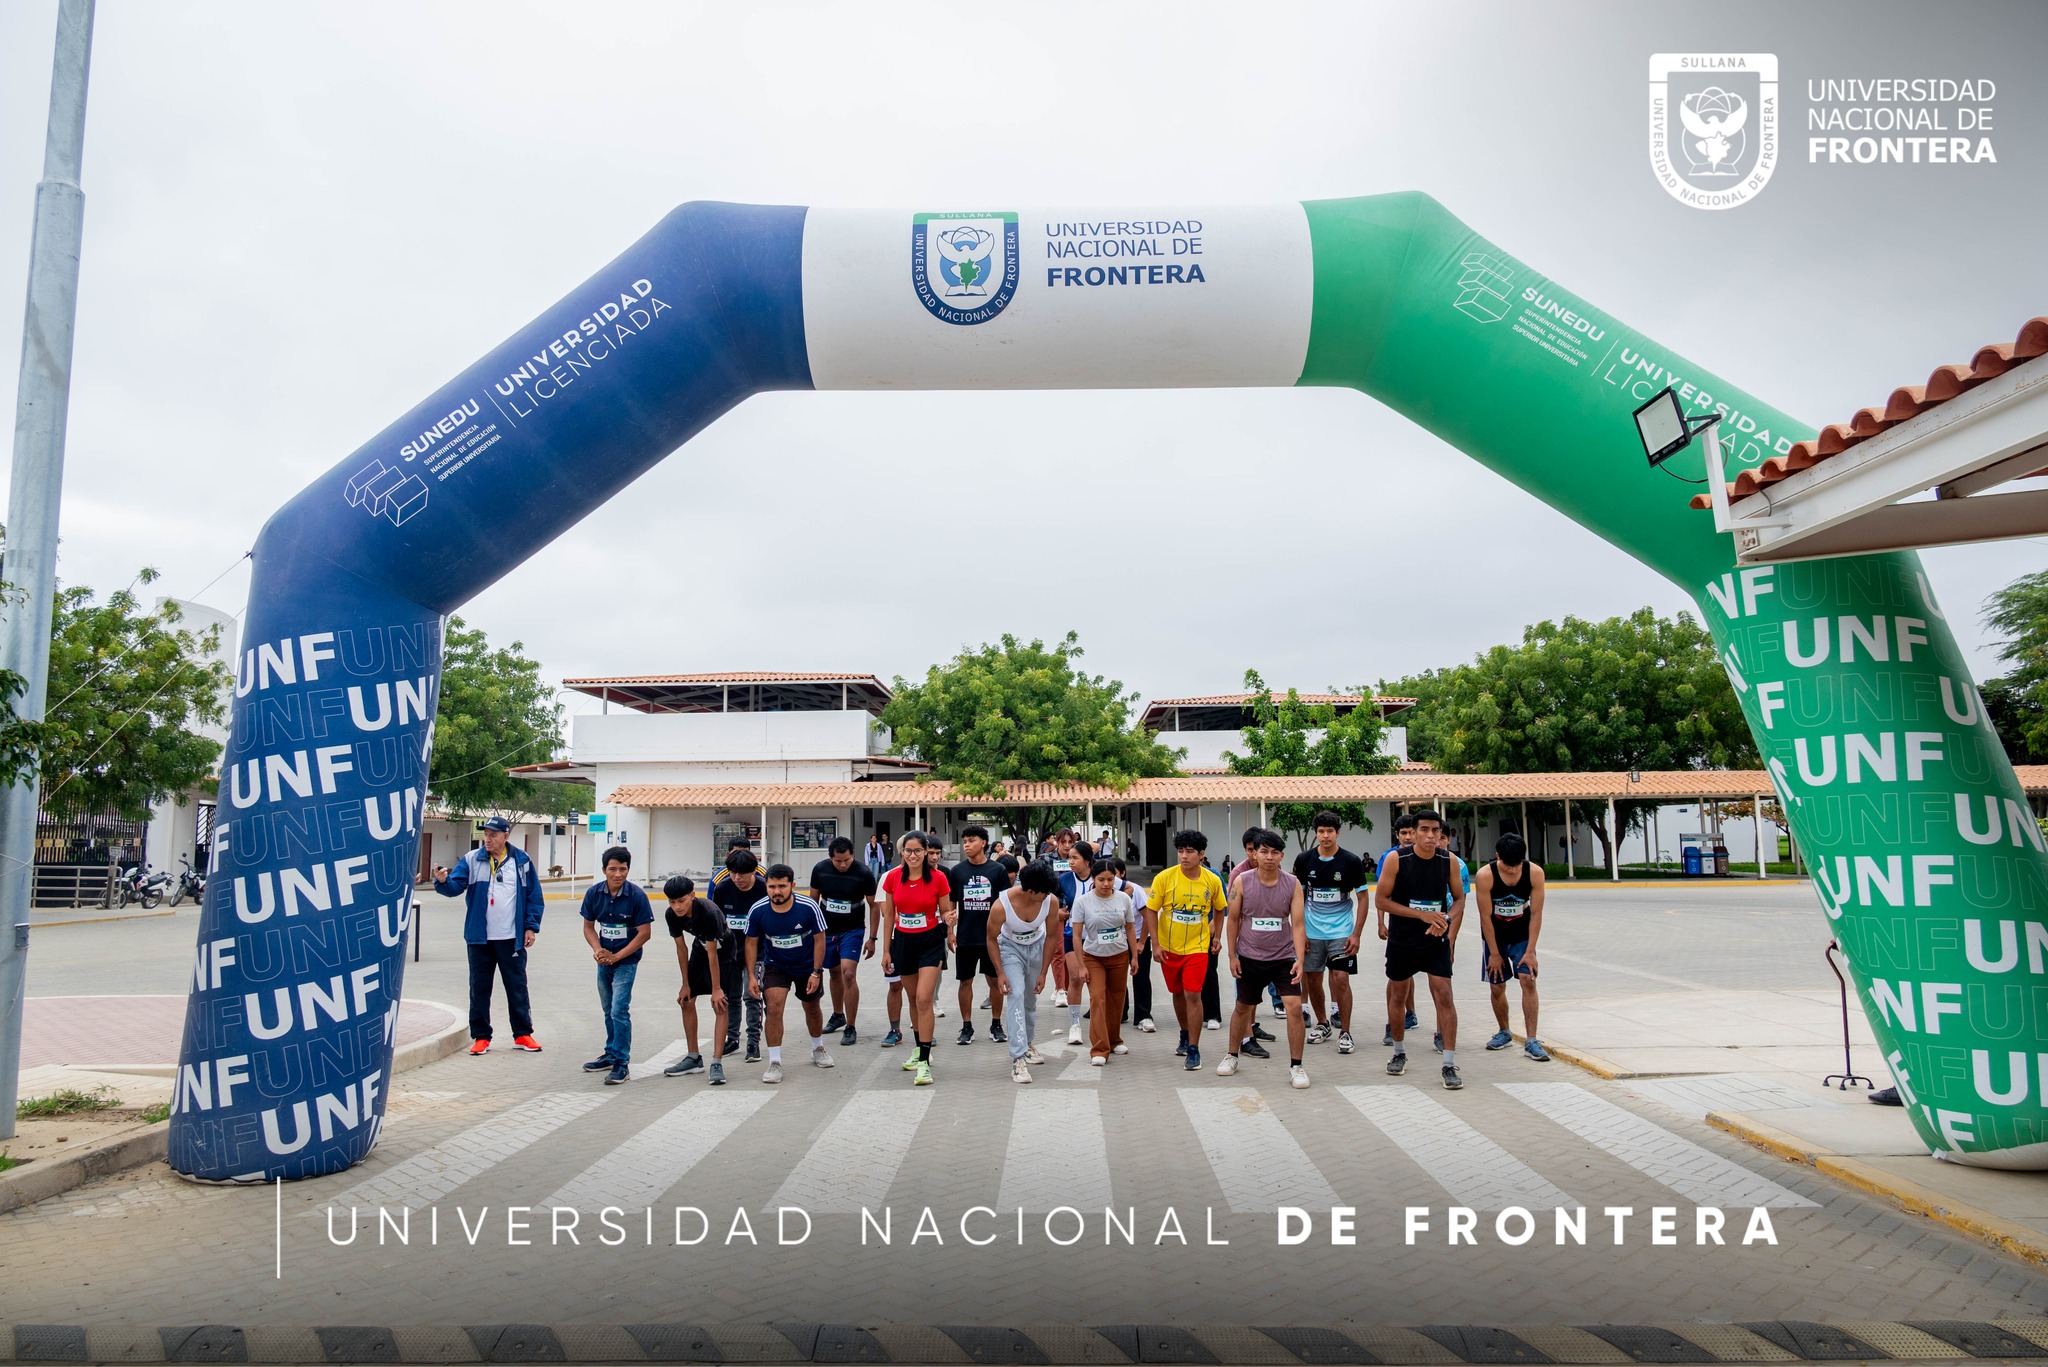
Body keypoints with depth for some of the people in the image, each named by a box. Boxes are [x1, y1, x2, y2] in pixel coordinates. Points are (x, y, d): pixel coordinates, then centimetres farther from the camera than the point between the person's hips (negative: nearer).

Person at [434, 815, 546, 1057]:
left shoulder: (522, 861, 1)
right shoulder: (471, 860, 1)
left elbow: (534, 897, 4)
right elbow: (455, 886, -9)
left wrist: (531, 927, -1)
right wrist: (443, 881, -31)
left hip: (512, 938, 0)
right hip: (480, 938, 1)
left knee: (517, 987, 7)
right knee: (479, 988, 7)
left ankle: (523, 1034, 17)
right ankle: (480, 1036, 18)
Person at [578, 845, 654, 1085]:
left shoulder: (636, 895, -18)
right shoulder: (593, 893, -7)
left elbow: (645, 932, -14)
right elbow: (588, 927, 5)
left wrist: (616, 956, -15)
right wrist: (598, 950, -13)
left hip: (626, 961, -5)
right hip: (604, 961, 5)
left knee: (619, 1011, -10)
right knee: (608, 1010, 17)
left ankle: (622, 1063, -3)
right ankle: (611, 1055, 33)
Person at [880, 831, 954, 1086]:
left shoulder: (938, 878, -11)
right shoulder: (892, 877, -5)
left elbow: (945, 911, 0)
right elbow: (890, 915, 4)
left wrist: (949, 921, -24)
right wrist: (886, 950, 7)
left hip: (930, 942, -3)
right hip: (903, 941, 3)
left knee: (924, 999, -13)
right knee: (914, 999, 15)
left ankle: (924, 1062, -9)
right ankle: (919, 1049, 35)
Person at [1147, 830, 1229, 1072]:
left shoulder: (1212, 881, -8)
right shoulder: (1164, 878, -13)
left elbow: (1220, 909, 11)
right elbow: (1151, 910, -8)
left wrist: (1217, 937, 10)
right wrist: (1155, 944, -11)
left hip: (1197, 947, -1)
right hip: (1169, 948, 1)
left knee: (1193, 995, -11)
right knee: (1178, 993, 17)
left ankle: (1194, 1049, -1)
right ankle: (1185, 1035, 41)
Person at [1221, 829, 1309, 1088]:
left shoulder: (1293, 884, -8)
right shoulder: (1242, 881, -9)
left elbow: (1298, 924, -10)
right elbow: (1233, 920, -1)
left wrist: (1300, 959, -21)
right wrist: (1232, 955, -2)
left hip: (1284, 957, 0)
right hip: (1250, 958, 1)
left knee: (1294, 1008, -11)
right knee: (1242, 1007, 14)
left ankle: (1296, 1066, 3)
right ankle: (1232, 1056, 34)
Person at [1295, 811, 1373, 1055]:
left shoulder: (1351, 861, -7)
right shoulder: (1304, 860, -1)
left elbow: (1363, 898, -2)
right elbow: (1298, 896, 8)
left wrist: (1356, 934, -8)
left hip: (1342, 931, -3)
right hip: (1312, 931, 3)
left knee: (1341, 979, -8)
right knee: (1311, 979, 8)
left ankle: (1345, 1032, 6)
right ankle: (1322, 1024, 29)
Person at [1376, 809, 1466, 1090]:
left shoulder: (1449, 861, -6)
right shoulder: (1396, 859, -13)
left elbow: (1459, 899, 8)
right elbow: (1382, 900, -12)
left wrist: (1446, 921, -12)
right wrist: (1422, 914, -19)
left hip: (1435, 940, 1)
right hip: (1401, 940, 0)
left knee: (1444, 996, -8)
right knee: (1396, 995, 12)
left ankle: (1449, 1065, -2)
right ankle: (1399, 1053, 33)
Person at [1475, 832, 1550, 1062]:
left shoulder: (1535, 873, -20)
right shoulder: (1485, 875, -24)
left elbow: (1536, 913, -14)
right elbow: (1486, 916, -17)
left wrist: (1530, 950, -15)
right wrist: (1494, 953, -13)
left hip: (1522, 936, 0)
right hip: (1495, 937, 0)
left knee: (1528, 980, -13)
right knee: (1496, 987, 6)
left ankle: (1531, 1041, -9)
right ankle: (1504, 1033, 28)